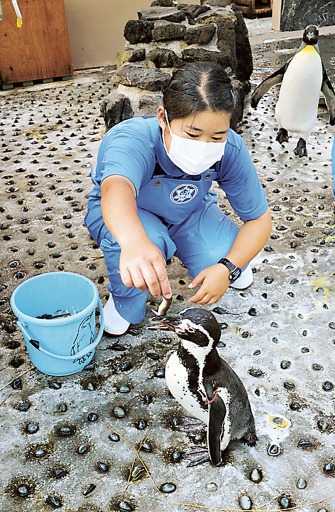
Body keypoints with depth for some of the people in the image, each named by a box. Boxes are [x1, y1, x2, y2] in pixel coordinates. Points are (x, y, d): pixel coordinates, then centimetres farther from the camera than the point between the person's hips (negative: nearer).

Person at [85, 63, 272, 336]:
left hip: (188, 211, 3)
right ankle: (125, 303, -3)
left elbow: (260, 218, -18)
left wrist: (228, 268, -34)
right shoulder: (132, 140, -40)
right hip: (125, 215, -2)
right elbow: (117, 188, -63)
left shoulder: (231, 149, -28)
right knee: (147, 240, -38)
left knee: (238, 272, -20)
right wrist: (134, 242, -85)